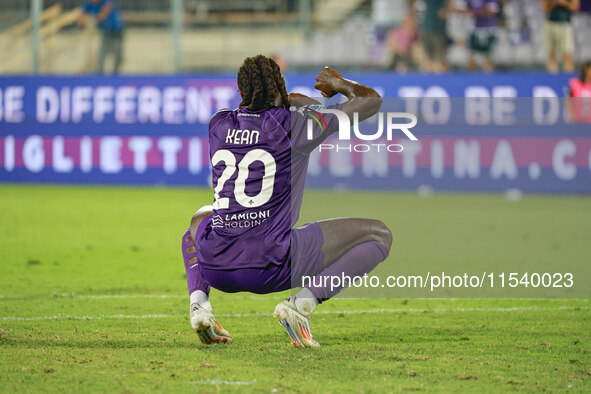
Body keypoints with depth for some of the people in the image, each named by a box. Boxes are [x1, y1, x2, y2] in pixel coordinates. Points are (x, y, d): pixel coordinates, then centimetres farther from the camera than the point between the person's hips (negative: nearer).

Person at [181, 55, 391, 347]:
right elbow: (372, 100, 13)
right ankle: (301, 305, -9)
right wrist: (339, 84, 33)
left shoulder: (218, 124, 10)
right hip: (270, 265, -5)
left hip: (215, 267, 5)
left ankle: (199, 303, 13)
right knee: (379, 235, 9)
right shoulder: (297, 123, 0)